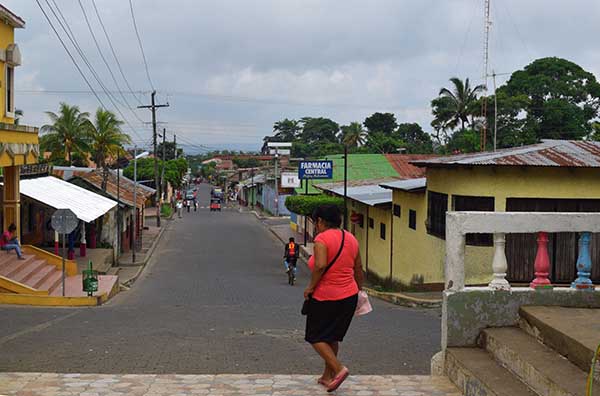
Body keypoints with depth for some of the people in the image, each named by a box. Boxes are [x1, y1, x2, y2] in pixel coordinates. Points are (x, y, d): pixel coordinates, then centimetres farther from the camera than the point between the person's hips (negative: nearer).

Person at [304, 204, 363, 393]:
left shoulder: (322, 239, -16)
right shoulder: (351, 238, 7)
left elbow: (320, 266, -29)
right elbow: (358, 268, 14)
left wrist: (311, 286, -16)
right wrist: (359, 289, 25)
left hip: (325, 297, -7)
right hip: (349, 296, 7)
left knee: (316, 337, 5)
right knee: (333, 337, 19)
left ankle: (338, 369, -11)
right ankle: (328, 376, 25)